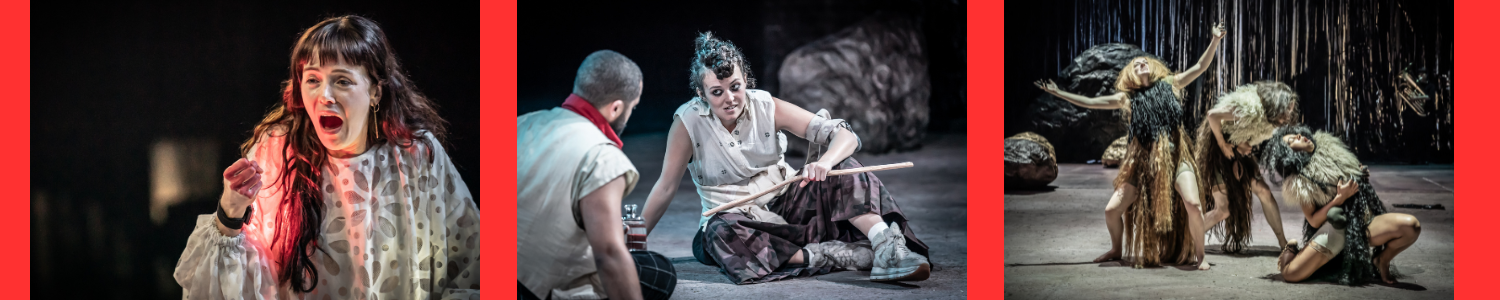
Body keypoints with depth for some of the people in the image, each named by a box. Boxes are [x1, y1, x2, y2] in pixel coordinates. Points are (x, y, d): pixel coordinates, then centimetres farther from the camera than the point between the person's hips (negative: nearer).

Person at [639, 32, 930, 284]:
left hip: (786, 204, 2)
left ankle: (887, 248, -40)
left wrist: (825, 162, -35)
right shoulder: (688, 123, -11)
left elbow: (845, 136, -14)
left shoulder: (767, 107, -7)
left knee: (840, 167, -22)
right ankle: (841, 255, -38)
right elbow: (665, 188, -5)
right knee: (720, 232, -38)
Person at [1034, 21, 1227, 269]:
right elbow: (1090, 102, 13)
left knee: (1192, 204, -24)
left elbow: (1201, 67, 7)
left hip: (1174, 156, -2)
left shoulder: (1170, 85, 10)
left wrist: (1215, 40, -5)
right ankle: (1116, 250, 27)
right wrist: (1057, 93, 10)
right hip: (1142, 161, 2)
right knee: (1112, 210, -2)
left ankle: (1199, 256, -5)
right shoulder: (1127, 98, 11)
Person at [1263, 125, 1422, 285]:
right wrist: (1340, 198, -16)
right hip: (1336, 229, -5)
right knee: (1290, 274, -25)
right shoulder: (1299, 183, -4)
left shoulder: (1331, 151, 13)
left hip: (1364, 221, 5)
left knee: (1411, 226, -23)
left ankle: (1382, 261, 6)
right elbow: (1314, 221, -8)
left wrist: (1363, 176, 6)